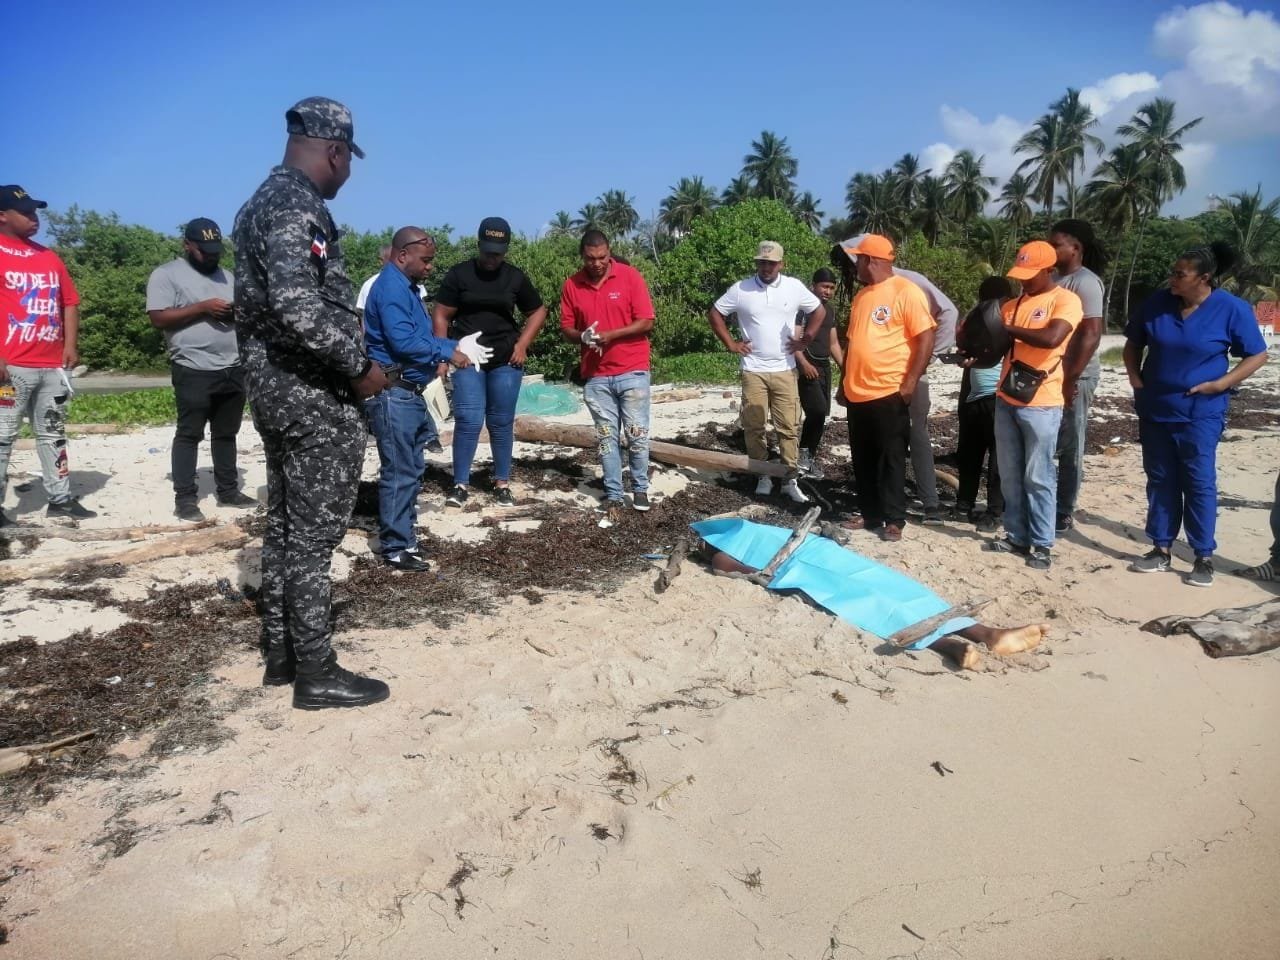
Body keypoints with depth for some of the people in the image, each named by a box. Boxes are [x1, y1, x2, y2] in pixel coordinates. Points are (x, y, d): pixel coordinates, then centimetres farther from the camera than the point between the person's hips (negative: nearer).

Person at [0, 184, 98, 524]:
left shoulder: (49, 257, 16)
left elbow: (69, 302, 17)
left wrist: (70, 344, 5)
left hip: (52, 365, 6)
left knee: (53, 433, 11)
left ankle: (60, 500, 17)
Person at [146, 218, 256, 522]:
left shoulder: (227, 276, 19)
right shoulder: (166, 274, 0)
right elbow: (158, 318, -10)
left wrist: (240, 312, -2)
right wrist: (202, 308, -16)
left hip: (233, 369, 6)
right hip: (194, 371, -6)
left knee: (227, 433, 12)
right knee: (189, 433, -3)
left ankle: (228, 490, 20)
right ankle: (184, 498, 0)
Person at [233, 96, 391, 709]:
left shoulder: (263, 200, 16)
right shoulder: (298, 206, -17)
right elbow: (300, 309, -30)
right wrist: (359, 368, -18)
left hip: (271, 380, 10)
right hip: (312, 389, -10)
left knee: (284, 522, 15)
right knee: (314, 531, -3)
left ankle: (282, 653, 26)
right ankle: (316, 674, 7)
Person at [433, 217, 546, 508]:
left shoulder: (515, 277, 5)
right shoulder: (459, 274, -1)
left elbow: (538, 312, 15)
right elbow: (441, 316, 0)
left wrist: (523, 344, 2)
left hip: (506, 360, 2)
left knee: (502, 422, 6)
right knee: (468, 421, -9)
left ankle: (502, 484, 15)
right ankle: (460, 485, 0)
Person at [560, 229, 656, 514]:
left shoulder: (630, 276, -5)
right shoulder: (572, 285, 3)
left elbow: (646, 322, -7)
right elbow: (566, 329, 7)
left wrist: (610, 335, -18)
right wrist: (582, 336, -15)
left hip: (632, 371, -2)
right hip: (595, 376, 2)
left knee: (637, 434, 2)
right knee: (607, 437, 7)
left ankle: (640, 488, 18)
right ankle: (613, 494, 14)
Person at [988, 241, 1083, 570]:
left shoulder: (1066, 300, -6)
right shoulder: (1012, 303, 13)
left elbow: (1051, 338, -24)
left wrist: (1009, 329, -15)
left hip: (1041, 404, -6)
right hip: (1006, 400, 6)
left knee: (1038, 478, 0)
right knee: (1010, 475, 11)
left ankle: (1042, 544, 10)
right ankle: (1017, 536, 22)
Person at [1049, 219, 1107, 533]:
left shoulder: (1086, 282, -13)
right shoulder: (1054, 278, 12)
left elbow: (1092, 334, -19)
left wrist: (1071, 379, -22)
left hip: (1074, 378, -8)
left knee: (1068, 448, 3)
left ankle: (1064, 513, 13)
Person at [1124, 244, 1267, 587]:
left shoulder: (1232, 309, -10)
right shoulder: (1157, 302, -1)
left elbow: (1257, 355, -3)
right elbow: (1133, 344, 12)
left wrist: (1221, 383, -14)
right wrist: (1135, 377, -2)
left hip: (1201, 413, -4)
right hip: (1154, 409, 4)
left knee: (1199, 483, -2)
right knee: (1160, 480, 9)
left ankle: (1204, 558, 7)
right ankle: (1161, 550, 19)